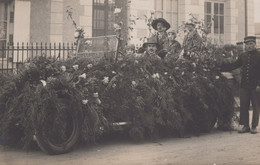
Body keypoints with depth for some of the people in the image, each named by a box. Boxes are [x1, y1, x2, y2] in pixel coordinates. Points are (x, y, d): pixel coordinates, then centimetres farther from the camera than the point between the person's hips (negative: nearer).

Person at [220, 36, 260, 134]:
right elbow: (234, 65, 17)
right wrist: (220, 68, 10)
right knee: (243, 106, 4)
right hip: (244, 85, 4)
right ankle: (246, 126, 13)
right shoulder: (243, 56, 12)